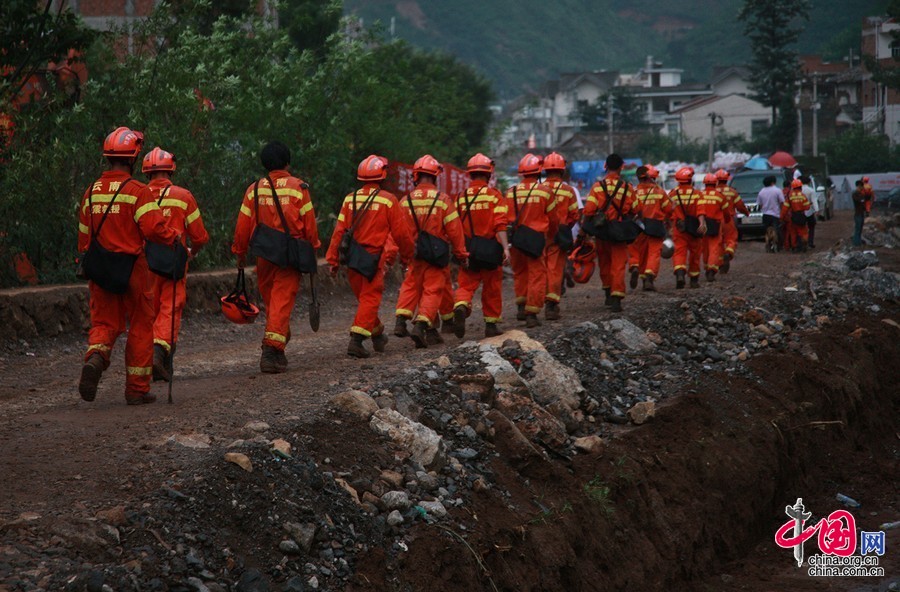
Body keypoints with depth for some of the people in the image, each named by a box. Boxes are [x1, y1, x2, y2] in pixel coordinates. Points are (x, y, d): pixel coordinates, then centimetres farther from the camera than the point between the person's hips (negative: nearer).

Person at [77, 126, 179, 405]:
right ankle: (137, 389, 13)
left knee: (104, 322, 11)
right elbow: (154, 228, -21)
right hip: (131, 268, -4)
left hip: (99, 270, 4)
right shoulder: (137, 191, -12)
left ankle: (95, 357, -22)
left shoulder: (92, 192, 6)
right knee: (140, 327, 9)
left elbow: (84, 236, 13)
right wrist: (174, 237, -2)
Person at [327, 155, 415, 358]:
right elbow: (401, 233, -3)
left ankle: (377, 335, 36)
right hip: (372, 258, -5)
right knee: (370, 298, 0)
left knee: (363, 297, 19)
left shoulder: (350, 199, 3)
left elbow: (339, 231, 1)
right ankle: (356, 341, -13)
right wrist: (407, 255, 12)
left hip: (352, 257, 5)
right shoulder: (388, 200, -8)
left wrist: (333, 260, 4)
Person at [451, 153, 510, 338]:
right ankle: (491, 324, 19)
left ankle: (460, 308, -27)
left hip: (468, 250, 2)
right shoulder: (494, 195, -6)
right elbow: (500, 225, -16)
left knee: (466, 284, 4)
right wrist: (505, 247, -18)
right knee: (492, 288, 12)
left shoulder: (461, 198, 3)